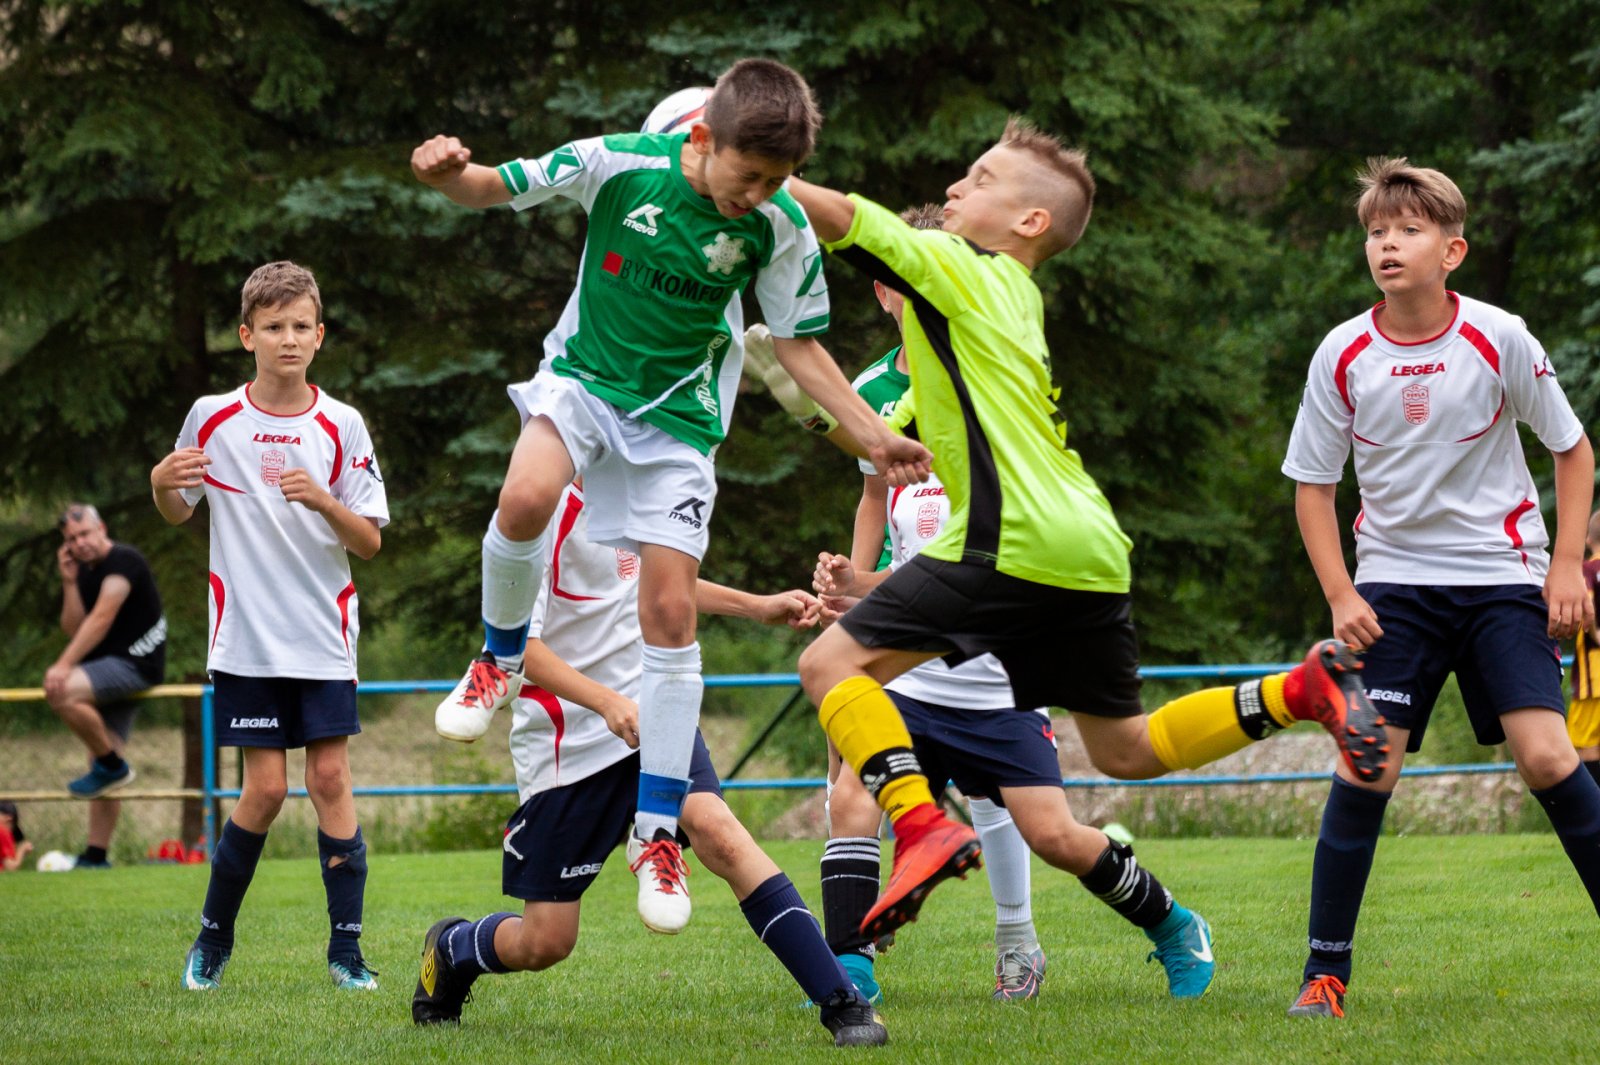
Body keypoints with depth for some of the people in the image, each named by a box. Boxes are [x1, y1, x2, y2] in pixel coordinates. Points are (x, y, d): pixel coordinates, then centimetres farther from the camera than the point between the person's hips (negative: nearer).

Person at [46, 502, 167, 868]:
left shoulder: (124, 560, -12)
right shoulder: (84, 572, 13)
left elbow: (101, 618, -22)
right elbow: (74, 629, 5)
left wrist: (64, 665, -29)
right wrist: (69, 582, -5)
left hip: (136, 663, -9)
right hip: (109, 671, 9)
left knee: (62, 692, -31)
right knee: (103, 771, 5)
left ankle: (111, 766, -15)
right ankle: (95, 858, 5)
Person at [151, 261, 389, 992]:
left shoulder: (341, 427, 0)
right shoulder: (213, 418, 0)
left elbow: (369, 542, -1)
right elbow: (177, 514, 12)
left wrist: (322, 500, -20)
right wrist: (162, 483, -10)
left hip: (324, 639, 1)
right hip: (245, 641, -1)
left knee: (330, 779, -4)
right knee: (265, 790, -3)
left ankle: (345, 948, 2)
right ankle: (213, 938, 15)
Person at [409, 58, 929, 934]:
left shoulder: (780, 228, -14)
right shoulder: (616, 164, -18)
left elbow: (798, 344, 0)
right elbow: (495, 189, -6)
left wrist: (874, 437, -7)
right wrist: (446, 174, -29)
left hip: (677, 416, 1)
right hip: (583, 375, -1)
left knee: (670, 615, -5)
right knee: (526, 500, -32)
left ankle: (658, 831, 6)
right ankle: (499, 661, -1)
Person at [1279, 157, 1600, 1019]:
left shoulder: (1498, 340, -9)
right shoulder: (1342, 356, -5)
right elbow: (1313, 483, 5)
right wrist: (1341, 595, -5)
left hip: (1501, 574, -1)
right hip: (1393, 579, 1)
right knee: (1366, 762, -11)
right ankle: (1325, 971, -3)